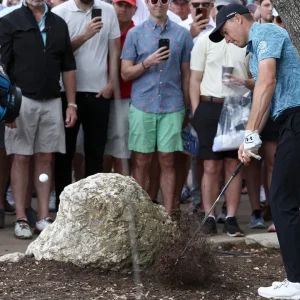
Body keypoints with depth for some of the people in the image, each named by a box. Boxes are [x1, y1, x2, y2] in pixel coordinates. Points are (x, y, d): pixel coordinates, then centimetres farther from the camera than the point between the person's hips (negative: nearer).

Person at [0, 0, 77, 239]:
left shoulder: (59, 24, 11)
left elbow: (68, 67, 14)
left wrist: (71, 105, 8)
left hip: (51, 102, 4)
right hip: (22, 100, -3)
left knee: (45, 158, 6)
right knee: (21, 158, 0)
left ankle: (44, 218, 11)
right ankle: (21, 218, 5)